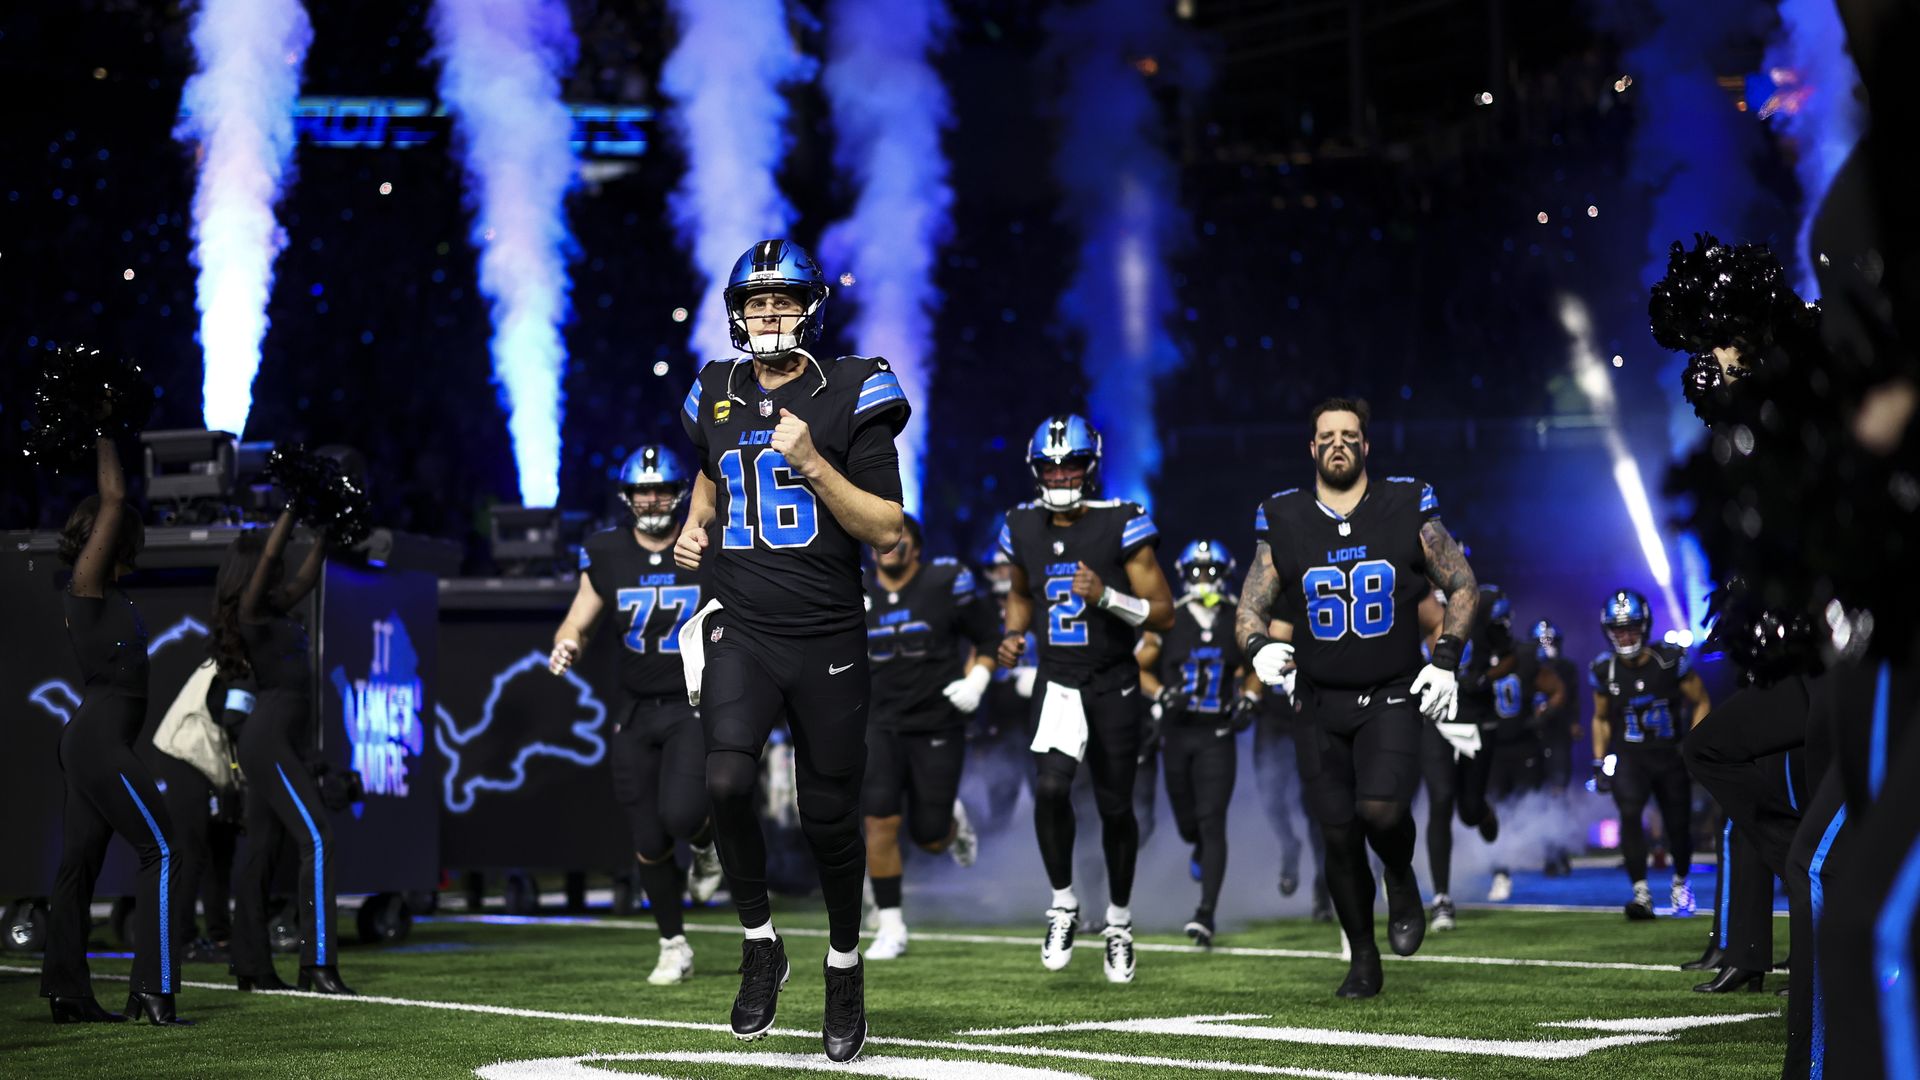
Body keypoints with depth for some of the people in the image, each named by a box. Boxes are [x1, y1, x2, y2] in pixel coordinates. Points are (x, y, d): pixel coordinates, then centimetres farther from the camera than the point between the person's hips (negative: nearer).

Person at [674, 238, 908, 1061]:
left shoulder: (849, 399, -6)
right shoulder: (717, 398, 7)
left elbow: (887, 531, -9)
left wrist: (812, 462, -19)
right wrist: (695, 528, 9)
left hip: (827, 642, -2)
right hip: (740, 630, 2)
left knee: (830, 818, 5)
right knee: (727, 781, -22)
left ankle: (844, 965, 29)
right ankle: (760, 943, -1)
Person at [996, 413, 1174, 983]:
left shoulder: (1122, 525, -11)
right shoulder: (1023, 527, 2)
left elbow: (1163, 612, -9)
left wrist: (1107, 597, -25)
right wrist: (1015, 634, 1)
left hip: (1114, 685, -2)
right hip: (1057, 683, 2)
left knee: (1115, 808, 6)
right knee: (1050, 787, -20)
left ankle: (1119, 920, 27)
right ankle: (1063, 903, 0)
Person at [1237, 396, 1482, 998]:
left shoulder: (1408, 511, -2)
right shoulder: (1283, 524, 1)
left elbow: (1463, 588, 7)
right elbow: (1249, 611, 6)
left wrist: (1445, 661, -4)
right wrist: (1260, 647, -17)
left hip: (1392, 697, -2)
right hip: (1321, 703, 2)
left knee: (1381, 810, -23)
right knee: (1339, 837, 3)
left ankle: (1402, 882, 11)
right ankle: (1363, 959, 22)